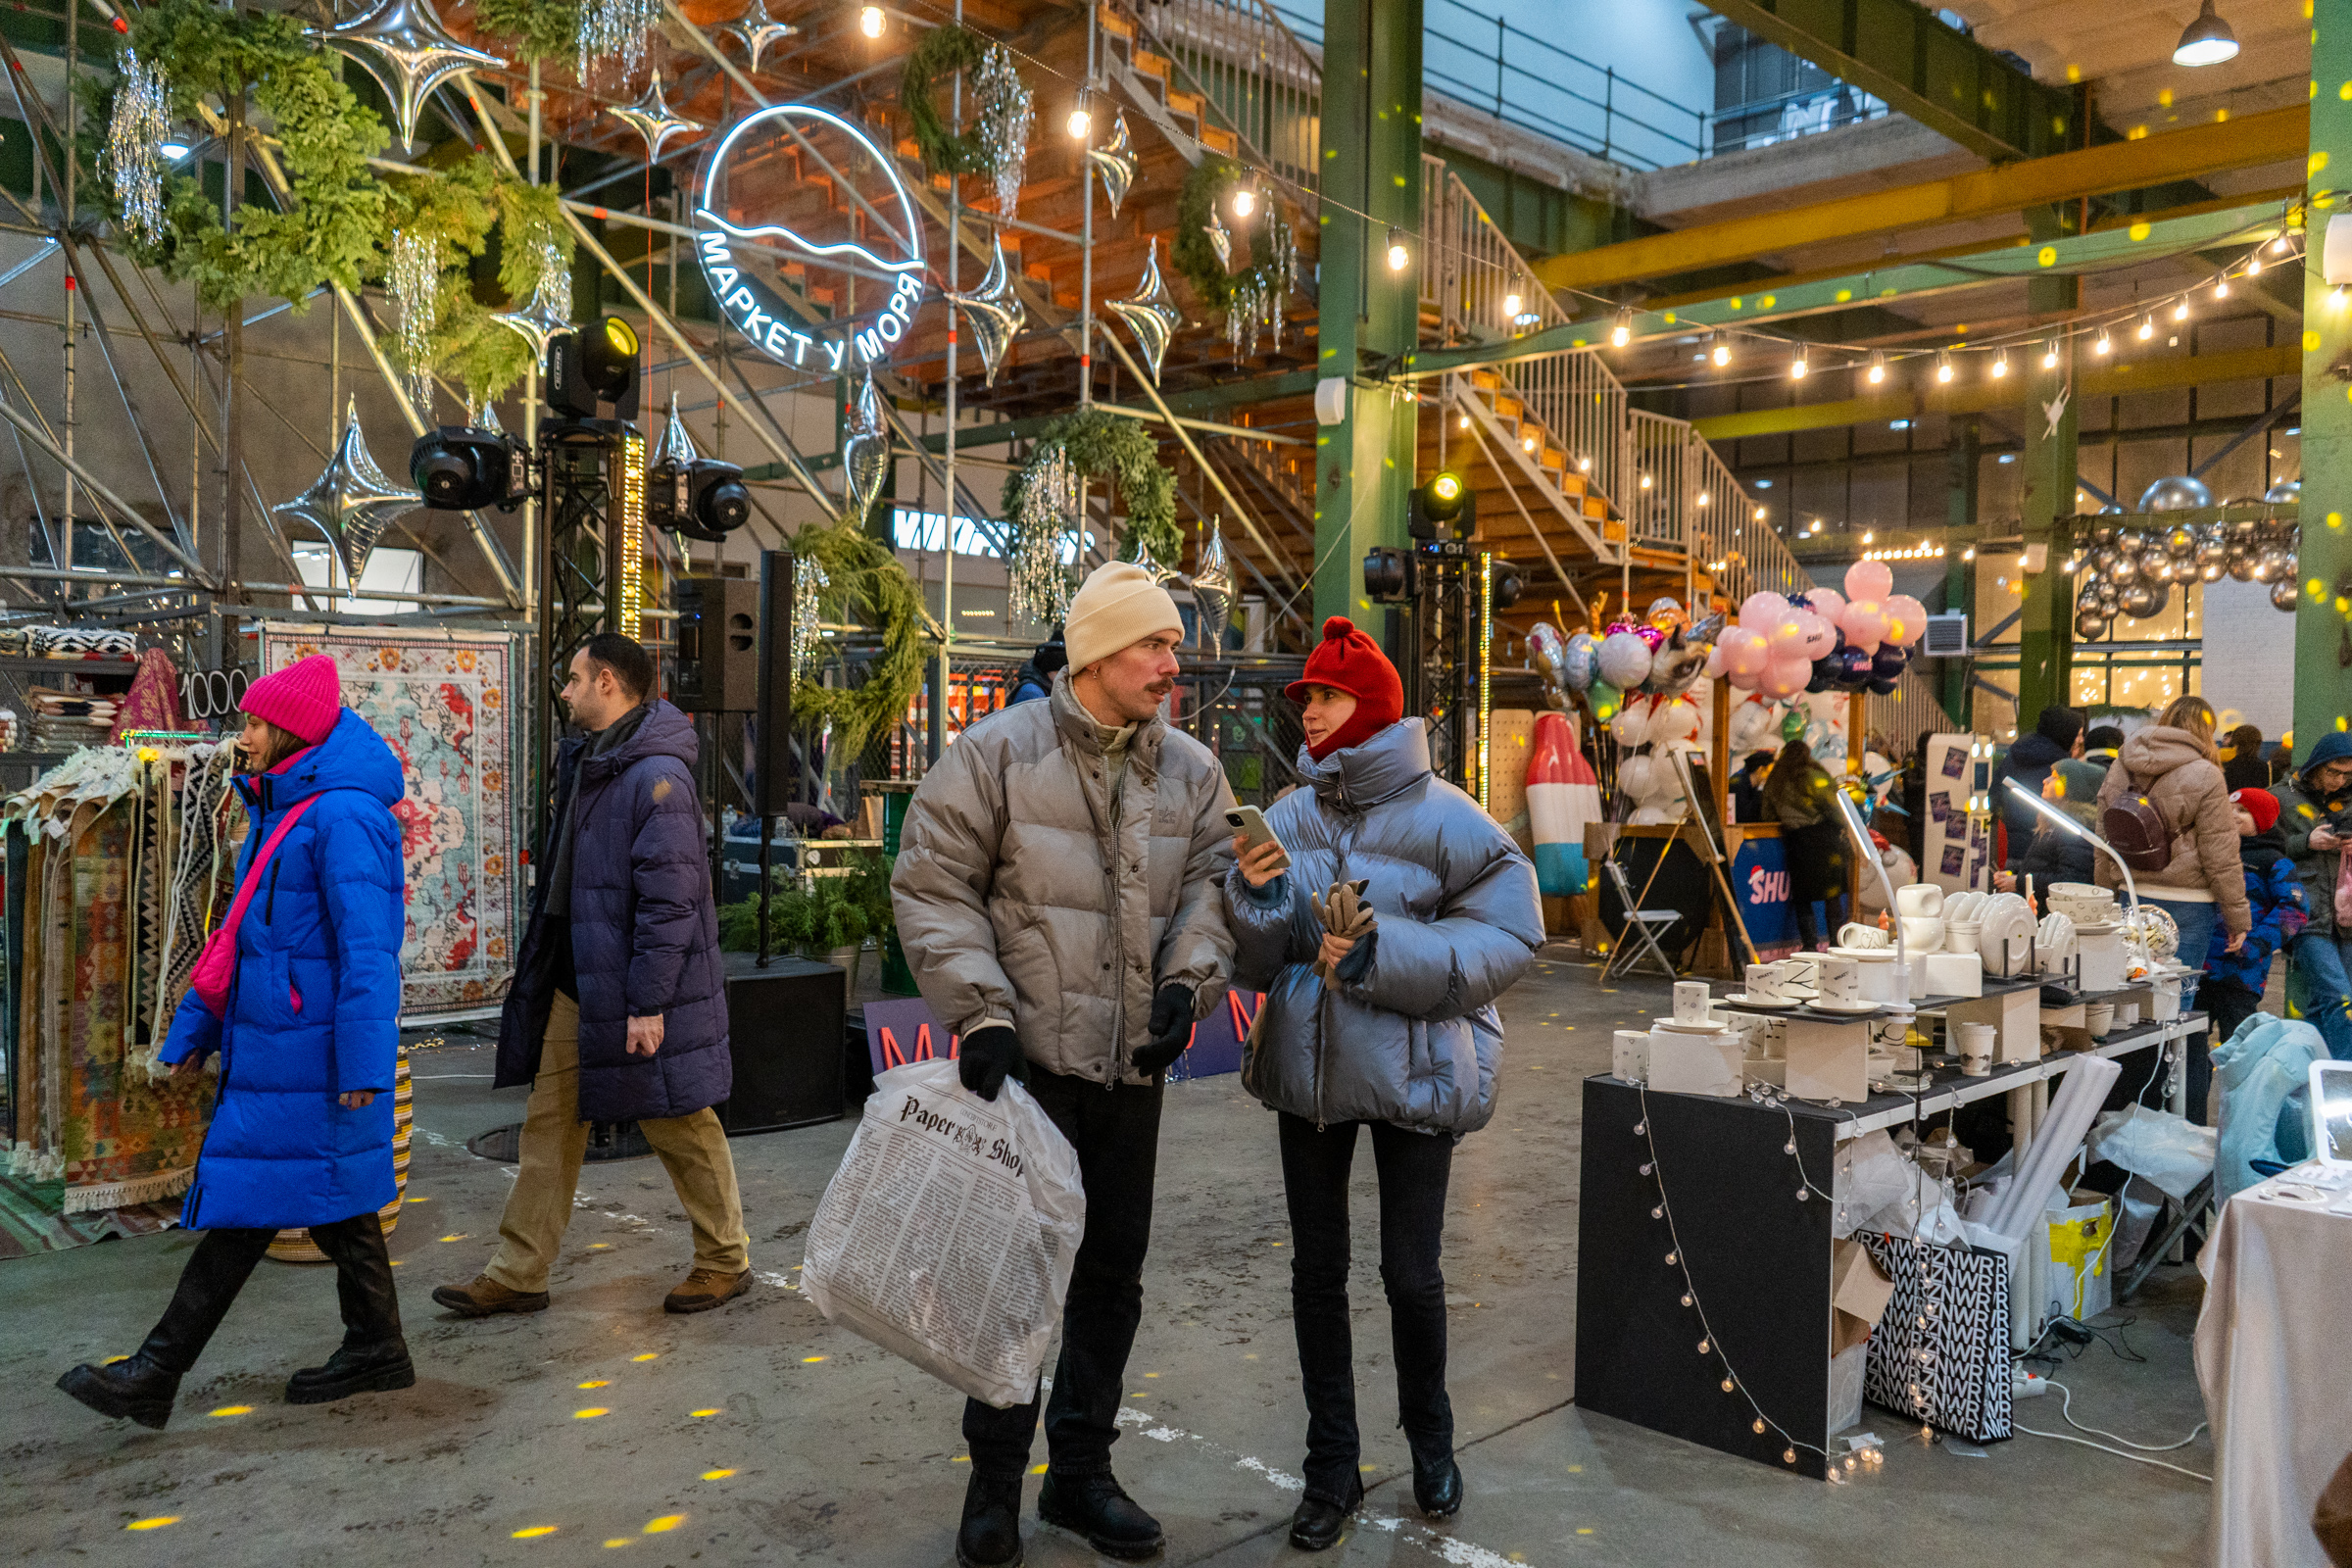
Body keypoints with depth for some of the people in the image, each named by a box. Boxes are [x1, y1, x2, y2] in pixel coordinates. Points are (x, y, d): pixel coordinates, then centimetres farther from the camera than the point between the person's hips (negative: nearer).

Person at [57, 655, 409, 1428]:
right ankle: (375, 1347, 24)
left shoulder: (344, 817, -17)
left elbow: (367, 950, -20)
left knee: (247, 1204, -2)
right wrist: (193, 1031, 18)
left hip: (308, 1055, -10)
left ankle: (156, 1376, 5)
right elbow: (242, 935, 20)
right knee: (330, 1197, 14)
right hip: (272, 1046, 10)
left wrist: (362, 1066, -21)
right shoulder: (278, 813, 14)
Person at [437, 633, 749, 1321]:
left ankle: (725, 1259, 21)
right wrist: (542, 970, 19)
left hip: (632, 990, -9)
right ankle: (518, 1275, 21)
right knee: (549, 1124, 12)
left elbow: (670, 899, -22)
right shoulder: (584, 761, 13)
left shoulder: (656, 775, -18)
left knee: (680, 1128, 4)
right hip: (571, 985, 9)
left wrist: (648, 1002, -23)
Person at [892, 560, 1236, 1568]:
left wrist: (1186, 980, -5)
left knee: (1113, 1270, 13)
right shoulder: (999, 752, -8)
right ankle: (995, 1481, 24)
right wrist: (980, 1010, -14)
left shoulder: (1191, 771, 6)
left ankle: (1080, 1471, 31)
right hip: (1026, 1059, -4)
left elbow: (1209, 883, 12)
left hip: (1133, 1065, 5)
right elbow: (933, 886, -7)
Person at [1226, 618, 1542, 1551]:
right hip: (1307, 1066, 4)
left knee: (1411, 1272, 5)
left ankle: (1430, 1440, 33)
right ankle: (1332, 1468, 27)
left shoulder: (1442, 819, -11)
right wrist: (1259, 901, -16)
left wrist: (1385, 955, -21)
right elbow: (1257, 965, 5)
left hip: (1412, 1071, -4)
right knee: (1317, 1270, 11)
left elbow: (1508, 937, -13)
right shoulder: (1291, 817, 1)